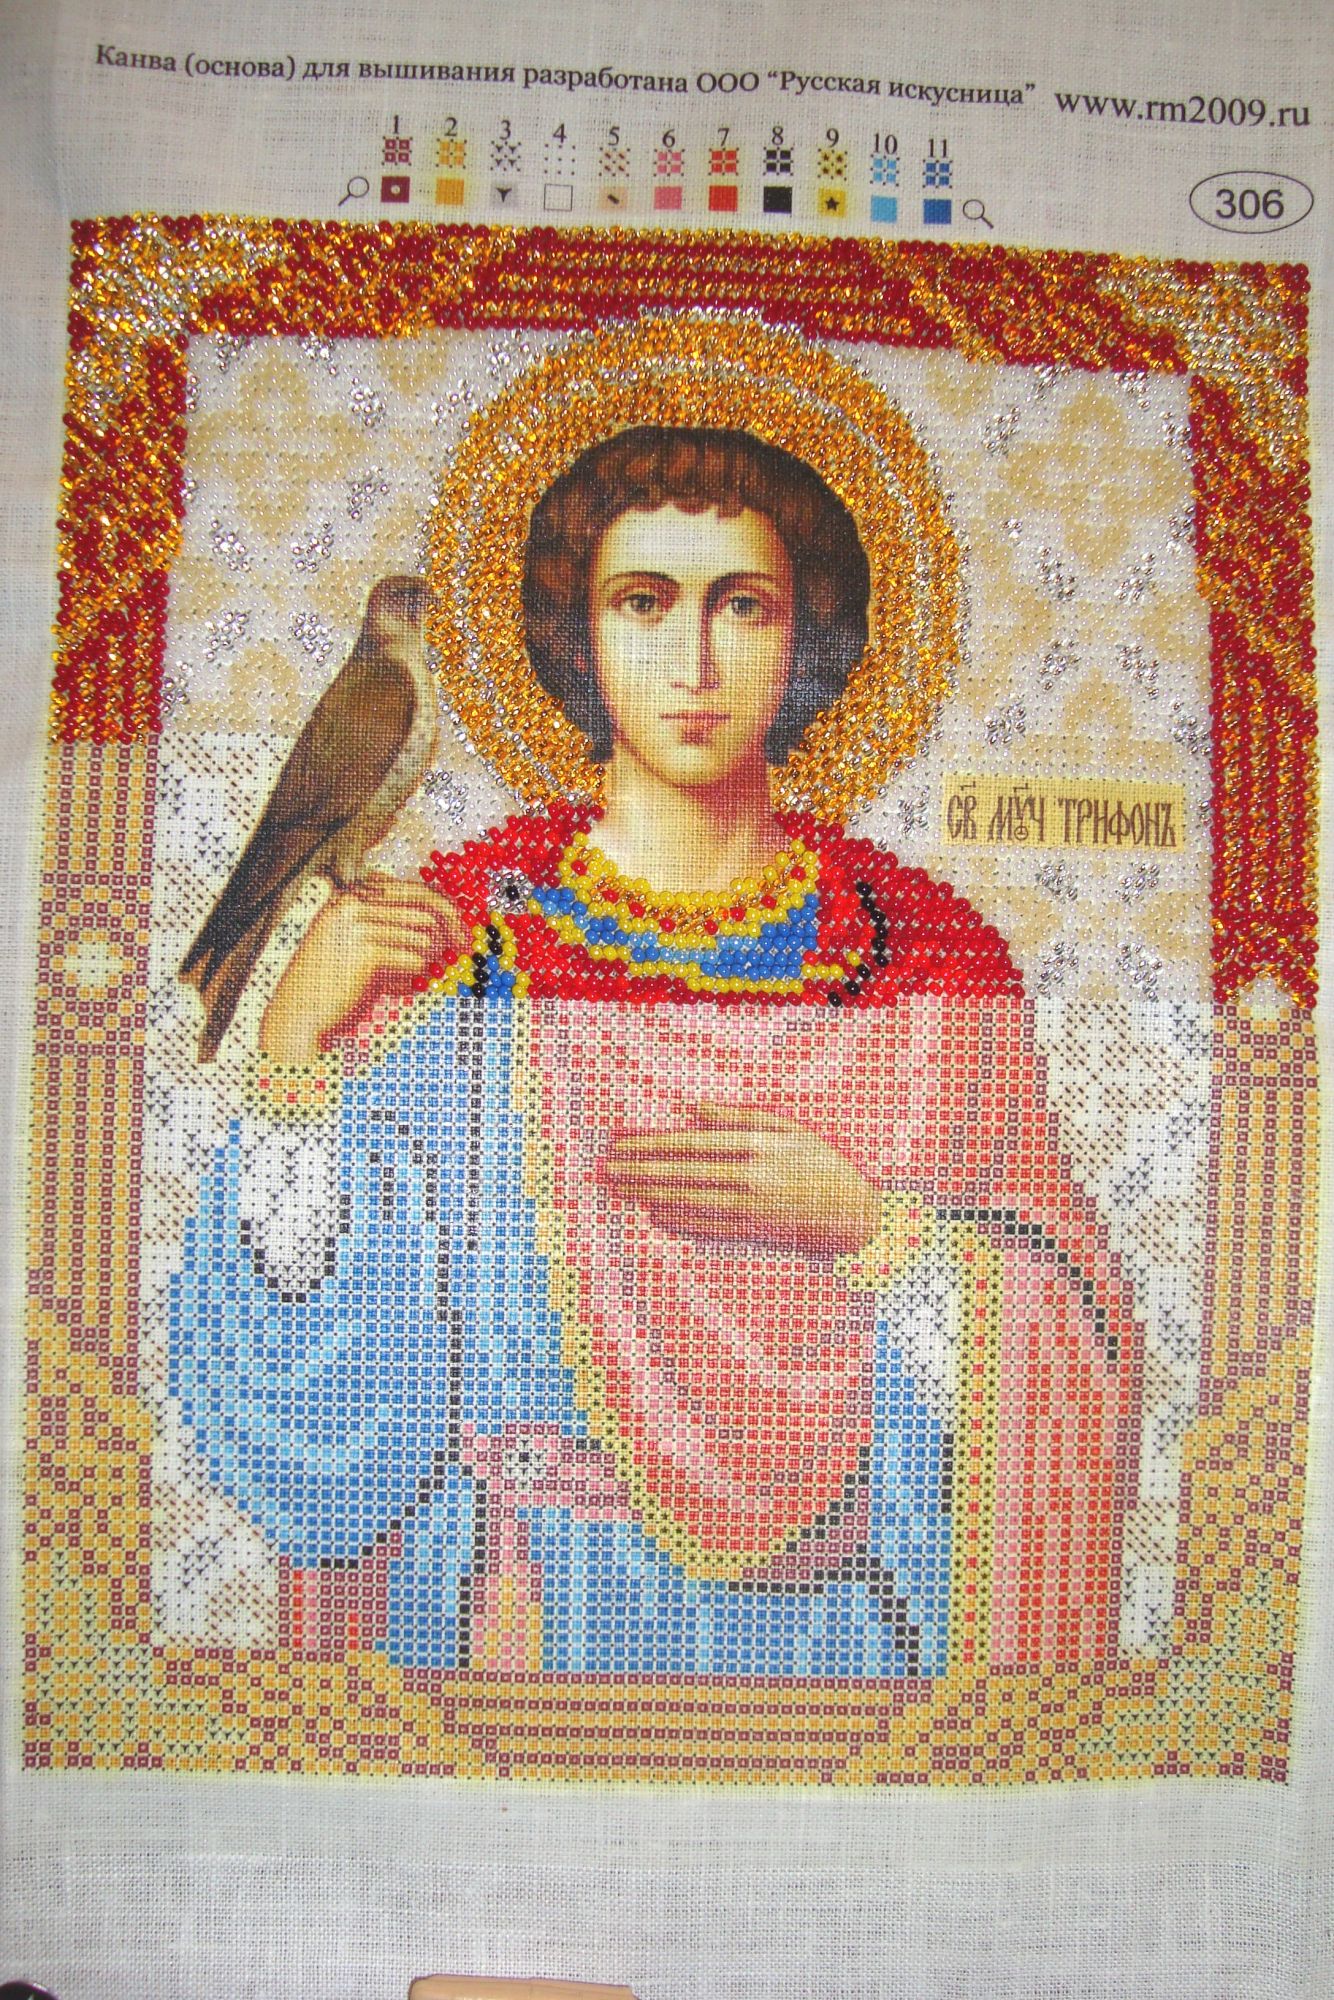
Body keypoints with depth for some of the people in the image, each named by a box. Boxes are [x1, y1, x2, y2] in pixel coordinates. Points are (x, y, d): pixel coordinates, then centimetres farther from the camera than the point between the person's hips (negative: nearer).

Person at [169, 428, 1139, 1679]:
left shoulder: (933, 959, -2)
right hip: (521, 1616, -1)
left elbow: (1065, 1340, 1)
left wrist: (864, 1221, -15)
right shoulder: (438, 942, -5)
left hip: (841, 1611, 2)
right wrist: (294, 1048, -18)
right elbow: (306, 1396, -6)